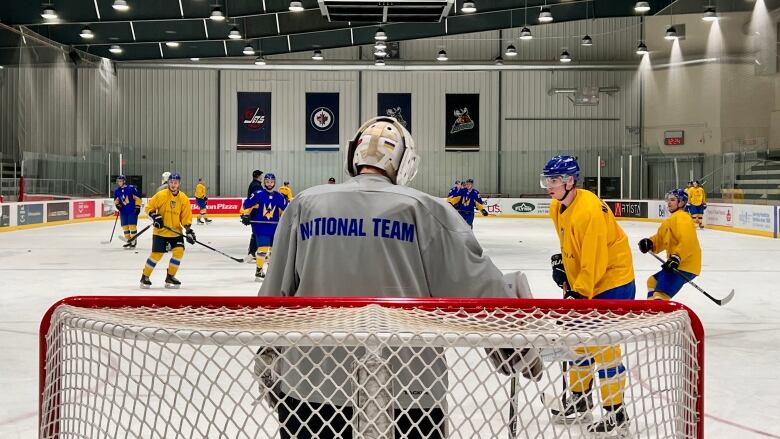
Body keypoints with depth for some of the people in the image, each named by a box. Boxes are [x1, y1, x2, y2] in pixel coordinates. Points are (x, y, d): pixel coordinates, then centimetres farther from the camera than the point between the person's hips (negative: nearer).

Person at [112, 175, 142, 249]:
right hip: (123, 212, 6)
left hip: (132, 211, -6)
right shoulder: (116, 190, 7)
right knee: (125, 226, 8)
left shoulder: (131, 188, -10)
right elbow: (116, 200, 19)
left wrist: (137, 207, -11)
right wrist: (117, 205, -1)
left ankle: (134, 241, -2)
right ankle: (128, 241, 20)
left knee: (132, 226, -9)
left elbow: (138, 198, -8)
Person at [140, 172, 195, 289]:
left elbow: (186, 216, 3)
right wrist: (155, 217, -19)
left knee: (179, 251, -11)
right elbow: (149, 207, -3)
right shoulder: (161, 195, -9)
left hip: (176, 231, 3)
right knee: (157, 254, -7)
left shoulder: (184, 199, -1)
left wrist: (189, 230, -7)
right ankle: (145, 277, 10)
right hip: (160, 231, -3)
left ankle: (170, 277, 6)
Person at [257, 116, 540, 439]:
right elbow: (476, 283, -3)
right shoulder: (423, 209, -5)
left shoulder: (304, 205, 3)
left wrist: (267, 360, 20)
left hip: (310, 386, 3)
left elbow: (276, 292, 8)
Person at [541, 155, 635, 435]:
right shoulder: (557, 208, 2)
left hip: (612, 282, -10)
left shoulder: (589, 210, -28)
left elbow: (595, 260, -28)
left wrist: (579, 294, -28)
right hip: (581, 283, 10)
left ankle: (616, 413, 1)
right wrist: (561, 262, 7)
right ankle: (580, 400, 31)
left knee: (601, 344, -10)